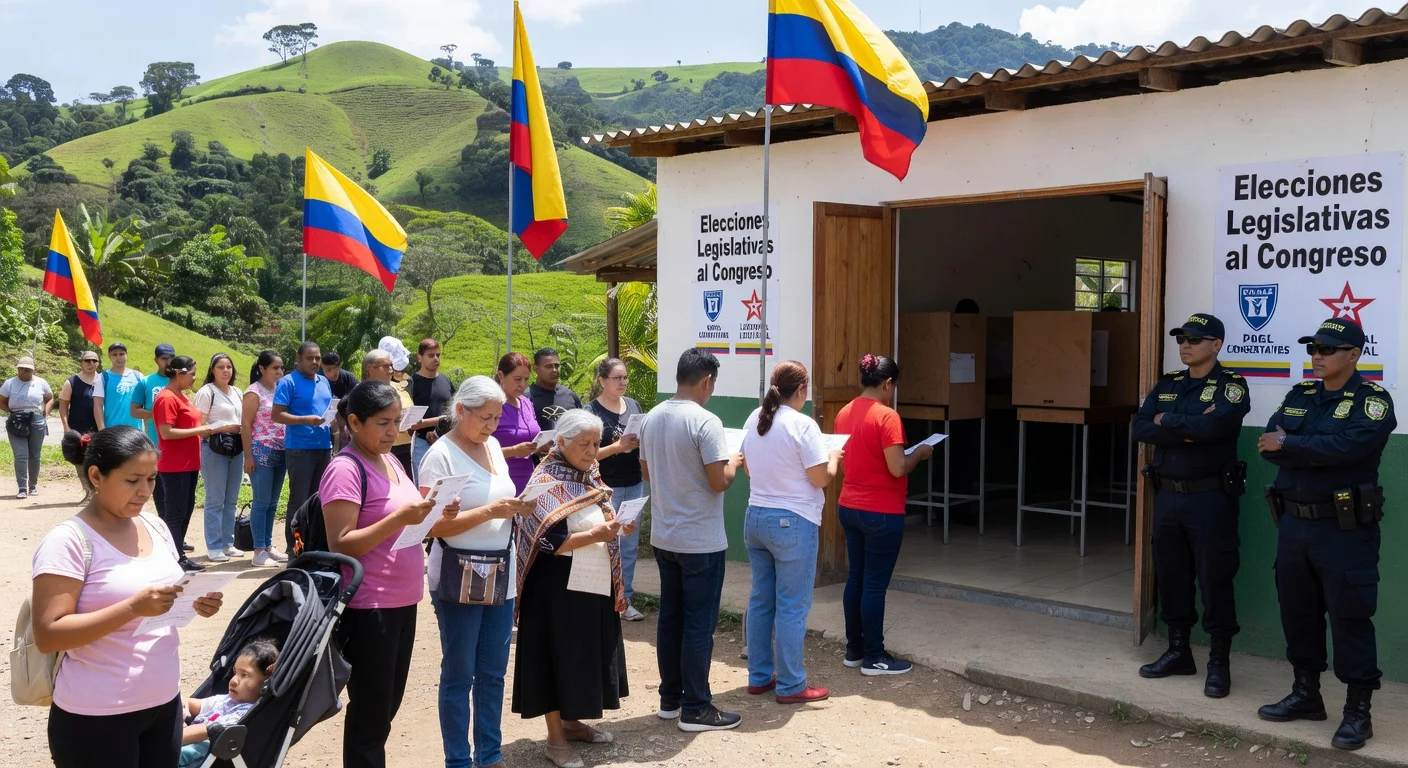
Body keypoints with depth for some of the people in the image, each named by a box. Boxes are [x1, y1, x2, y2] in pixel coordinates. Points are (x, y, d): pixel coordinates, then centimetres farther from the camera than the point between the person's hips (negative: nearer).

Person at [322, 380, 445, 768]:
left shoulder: (391, 463, 10)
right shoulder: (345, 470, -15)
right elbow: (340, 546, -19)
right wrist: (399, 518, -28)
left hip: (402, 602, 8)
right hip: (368, 608, -8)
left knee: (387, 707, 17)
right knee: (370, 713, 3)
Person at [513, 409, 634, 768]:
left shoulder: (589, 475, 9)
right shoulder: (548, 482, -15)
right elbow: (549, 541, -21)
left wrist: (616, 527, 0)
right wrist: (596, 535, -25)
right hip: (558, 586, -8)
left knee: (587, 653, 16)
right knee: (558, 655, 1)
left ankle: (571, 720, 33)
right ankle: (555, 738, 13)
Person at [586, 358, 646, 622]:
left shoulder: (633, 405, 7)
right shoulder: (591, 410, -8)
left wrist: (643, 441, -8)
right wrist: (619, 446, -23)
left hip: (635, 485, 5)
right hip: (606, 487, -5)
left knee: (630, 545, 10)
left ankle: (625, 600, 20)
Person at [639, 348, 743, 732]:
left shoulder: (653, 418, 5)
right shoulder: (705, 422, -18)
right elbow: (720, 481, -20)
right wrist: (734, 462, -1)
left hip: (663, 537, 7)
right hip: (701, 541, -7)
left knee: (670, 617, 15)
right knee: (699, 624, 1)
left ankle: (670, 698, 24)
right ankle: (696, 709, 8)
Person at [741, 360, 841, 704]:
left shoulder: (754, 420, 6)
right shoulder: (803, 425, -15)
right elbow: (821, 478, -14)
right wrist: (833, 457, 5)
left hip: (755, 517, 7)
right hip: (792, 522, -7)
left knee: (761, 601, 15)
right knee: (792, 607, 1)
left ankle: (758, 677, 23)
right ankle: (790, 686, 8)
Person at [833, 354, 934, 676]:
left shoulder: (844, 413, 7)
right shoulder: (887, 416, -18)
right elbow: (897, 468, -20)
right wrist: (919, 454, -2)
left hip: (849, 507, 8)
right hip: (881, 513, -8)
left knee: (856, 578, 15)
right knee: (875, 584, 0)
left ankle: (854, 649, 23)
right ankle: (874, 658, 8)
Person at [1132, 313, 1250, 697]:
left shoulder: (1232, 386, -7)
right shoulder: (1167, 385, 11)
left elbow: (1212, 426, -26)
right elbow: (1141, 428, -3)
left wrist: (1167, 420, -10)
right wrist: (1189, 430, -15)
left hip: (1210, 498, -6)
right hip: (1167, 495, 6)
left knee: (1214, 579, 0)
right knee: (1170, 576, 12)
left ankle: (1220, 661, 10)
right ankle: (1179, 650, 26)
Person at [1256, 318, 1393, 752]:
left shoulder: (1372, 401, -6)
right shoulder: (1299, 397, 12)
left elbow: (1349, 445, -25)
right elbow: (1269, 445, -1)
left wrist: (1290, 445, -16)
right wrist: (1319, 451, -15)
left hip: (1344, 529, -6)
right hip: (1294, 523, 6)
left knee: (1350, 617, -1)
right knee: (1298, 612, 13)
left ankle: (1358, 712, 9)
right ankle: (1306, 695, 27)